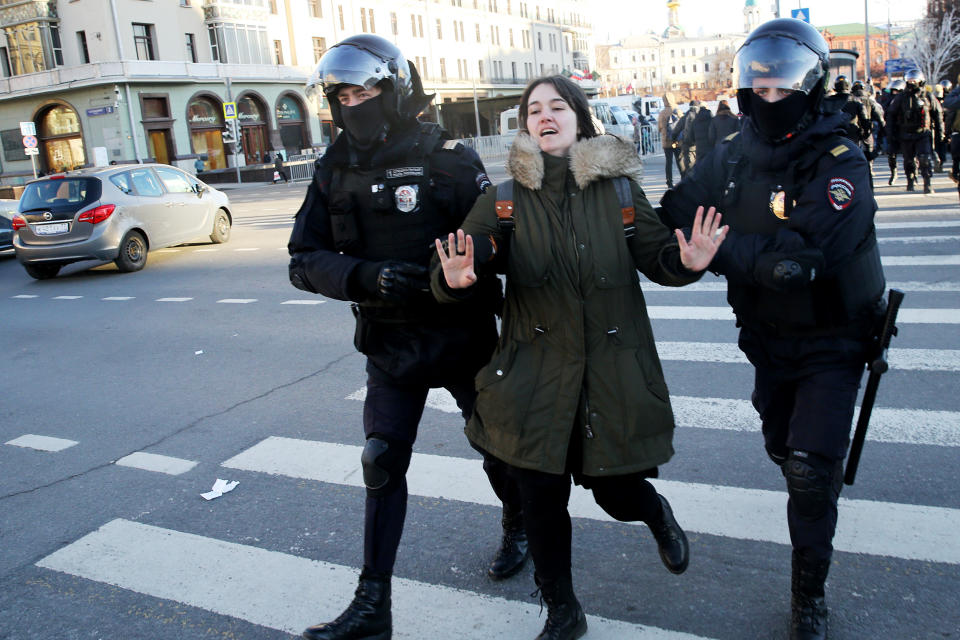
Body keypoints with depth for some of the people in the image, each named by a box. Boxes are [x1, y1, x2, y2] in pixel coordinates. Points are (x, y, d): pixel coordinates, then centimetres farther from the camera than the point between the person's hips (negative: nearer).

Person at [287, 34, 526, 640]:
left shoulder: (449, 159, -12)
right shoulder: (335, 170, 0)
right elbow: (306, 260, -7)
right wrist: (366, 277, -24)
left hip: (463, 336, -3)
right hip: (390, 343, 3)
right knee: (382, 464, 4)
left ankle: (519, 528, 46)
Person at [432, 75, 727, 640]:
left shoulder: (619, 191, 0)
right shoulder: (505, 202, -1)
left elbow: (655, 254, 0)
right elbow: (473, 257, -10)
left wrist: (686, 261, -22)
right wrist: (457, 280, -34)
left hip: (615, 370, 0)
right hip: (536, 375, 1)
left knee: (617, 492, 8)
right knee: (541, 499, 7)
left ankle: (657, 513, 50)